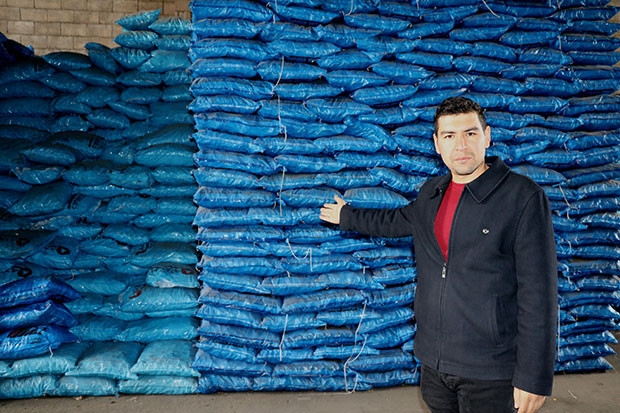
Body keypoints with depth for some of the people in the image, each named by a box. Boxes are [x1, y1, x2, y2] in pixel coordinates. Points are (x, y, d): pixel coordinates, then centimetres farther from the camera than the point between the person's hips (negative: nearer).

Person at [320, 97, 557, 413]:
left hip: (489, 371, -5)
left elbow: (538, 292, -16)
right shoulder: (430, 193, 4)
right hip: (433, 360, 6)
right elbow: (396, 221, 25)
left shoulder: (523, 197, -14)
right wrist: (346, 216, 32)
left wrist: (533, 376, -16)